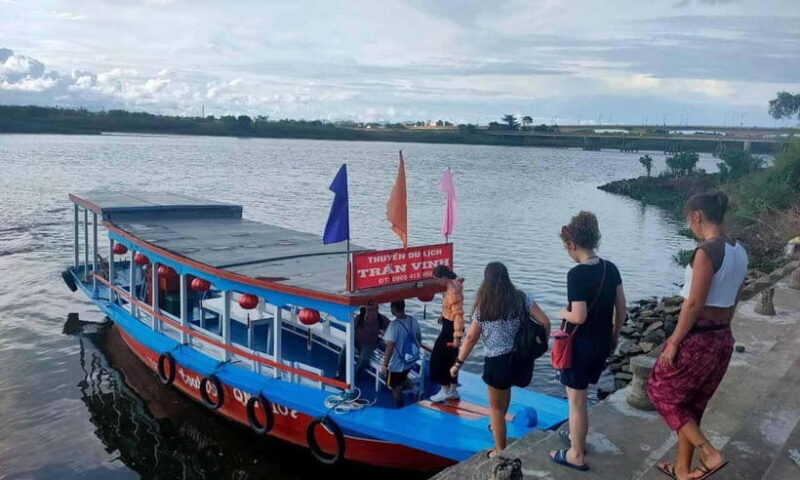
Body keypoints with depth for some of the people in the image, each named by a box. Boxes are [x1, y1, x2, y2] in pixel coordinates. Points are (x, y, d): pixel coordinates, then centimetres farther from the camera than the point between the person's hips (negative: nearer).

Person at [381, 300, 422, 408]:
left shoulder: (394, 325, -27)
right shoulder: (413, 320, -7)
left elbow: (390, 347, -26)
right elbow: (419, 339, 6)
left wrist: (384, 365, -17)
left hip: (396, 364, -6)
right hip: (411, 360, 6)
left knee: (395, 387, 16)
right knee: (402, 379, 32)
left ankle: (398, 407, 27)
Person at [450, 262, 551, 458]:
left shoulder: (483, 306, -9)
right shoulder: (521, 298, -3)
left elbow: (471, 338, -7)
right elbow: (545, 322, -6)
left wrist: (458, 363, 3)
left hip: (497, 362, -4)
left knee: (496, 407, 14)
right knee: (505, 388, 34)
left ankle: (500, 451, 28)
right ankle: (498, 425, 55)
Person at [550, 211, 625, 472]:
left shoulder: (577, 274, -22)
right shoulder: (611, 268, 0)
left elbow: (579, 316, -25)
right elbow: (621, 307, 6)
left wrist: (563, 313, -4)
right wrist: (615, 335, 18)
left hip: (580, 344, -7)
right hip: (602, 342, 8)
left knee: (576, 400, 8)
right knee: (579, 396, 26)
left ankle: (576, 455, 22)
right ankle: (577, 437, 42)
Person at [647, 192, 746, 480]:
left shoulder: (707, 251, -20)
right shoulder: (739, 252, 6)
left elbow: (693, 304, -21)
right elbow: (732, 302, 14)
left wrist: (673, 343, -14)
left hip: (697, 339, -9)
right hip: (723, 340, 9)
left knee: (661, 392, 12)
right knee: (691, 405, 21)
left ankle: (710, 454, 6)